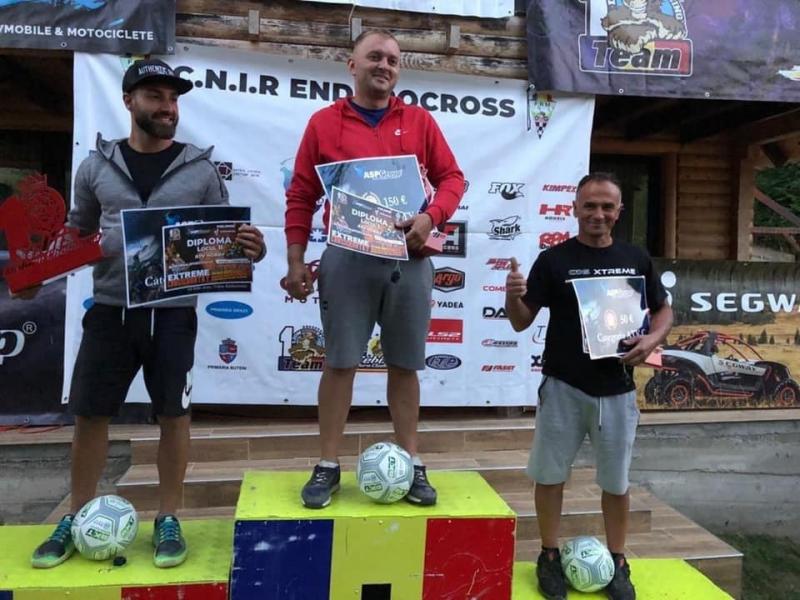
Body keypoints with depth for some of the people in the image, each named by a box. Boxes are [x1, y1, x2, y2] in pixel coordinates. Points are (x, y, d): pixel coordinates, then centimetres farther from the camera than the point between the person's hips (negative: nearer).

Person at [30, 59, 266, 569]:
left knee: (174, 414, 4)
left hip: (173, 312, -1)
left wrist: (252, 248, -16)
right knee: (89, 414, 8)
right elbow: (77, 232, 14)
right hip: (110, 310, 2)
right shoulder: (97, 165, 8)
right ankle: (76, 519, 28)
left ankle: (168, 520, 21)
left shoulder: (200, 168, 3)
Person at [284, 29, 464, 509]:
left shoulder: (420, 122, 11)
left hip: (409, 259, 1)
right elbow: (301, 197, 6)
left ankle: (412, 465, 20)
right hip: (347, 259, -1)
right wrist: (296, 260, -1)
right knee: (340, 362, 3)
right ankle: (328, 467, 14)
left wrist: (431, 216, -11)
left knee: (405, 365, 8)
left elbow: (453, 177, 9)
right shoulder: (324, 123, 7)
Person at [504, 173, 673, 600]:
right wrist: (513, 297, -26)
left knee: (616, 482, 13)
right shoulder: (553, 259, -4)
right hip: (562, 386, -2)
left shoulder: (636, 259, 4)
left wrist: (652, 339, -7)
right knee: (550, 475, 7)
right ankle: (550, 556, 26)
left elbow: (664, 310, 14)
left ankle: (617, 563, 31)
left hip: (617, 389, 2)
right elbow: (522, 322, -4)